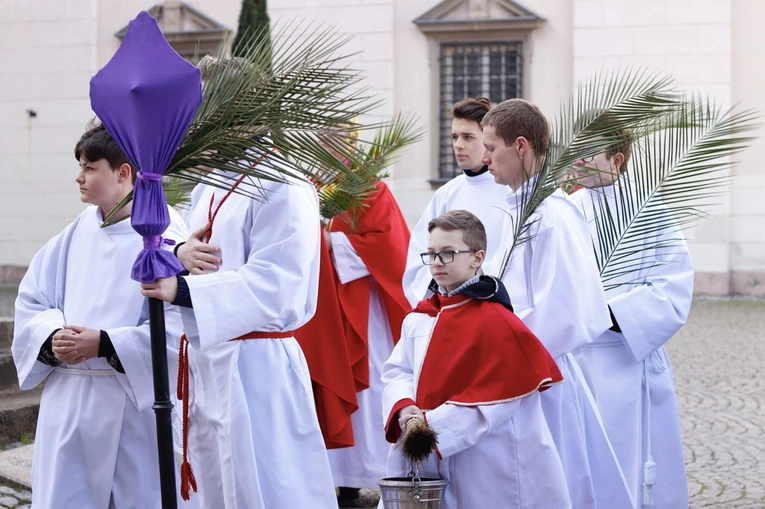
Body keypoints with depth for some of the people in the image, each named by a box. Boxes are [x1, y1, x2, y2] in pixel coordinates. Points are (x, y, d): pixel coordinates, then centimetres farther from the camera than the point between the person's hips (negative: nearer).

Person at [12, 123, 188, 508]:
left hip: (135, 405, -5)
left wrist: (103, 345, -20)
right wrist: (53, 338, -10)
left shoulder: (164, 235, -11)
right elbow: (31, 299, 11)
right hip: (68, 401, 5)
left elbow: (179, 325, -18)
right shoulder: (78, 232, 7)